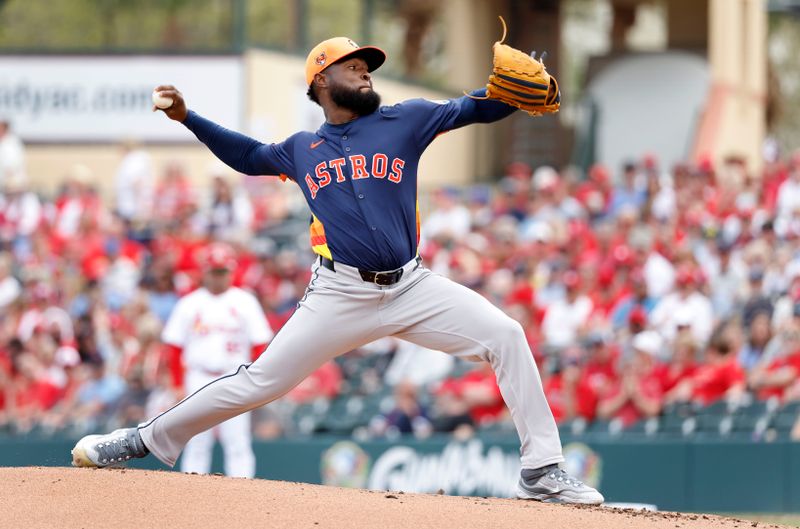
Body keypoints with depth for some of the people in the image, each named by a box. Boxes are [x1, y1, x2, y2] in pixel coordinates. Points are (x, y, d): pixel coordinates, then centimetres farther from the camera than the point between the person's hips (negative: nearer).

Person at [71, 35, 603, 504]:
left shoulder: (404, 121, 9)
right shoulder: (301, 150, 13)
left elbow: (474, 108, 3)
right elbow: (247, 156, 31)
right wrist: (187, 118, 24)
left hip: (412, 288, 0)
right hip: (340, 296, 0)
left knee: (506, 336, -16)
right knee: (258, 382, -2)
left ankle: (541, 471, -12)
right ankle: (145, 441, 12)